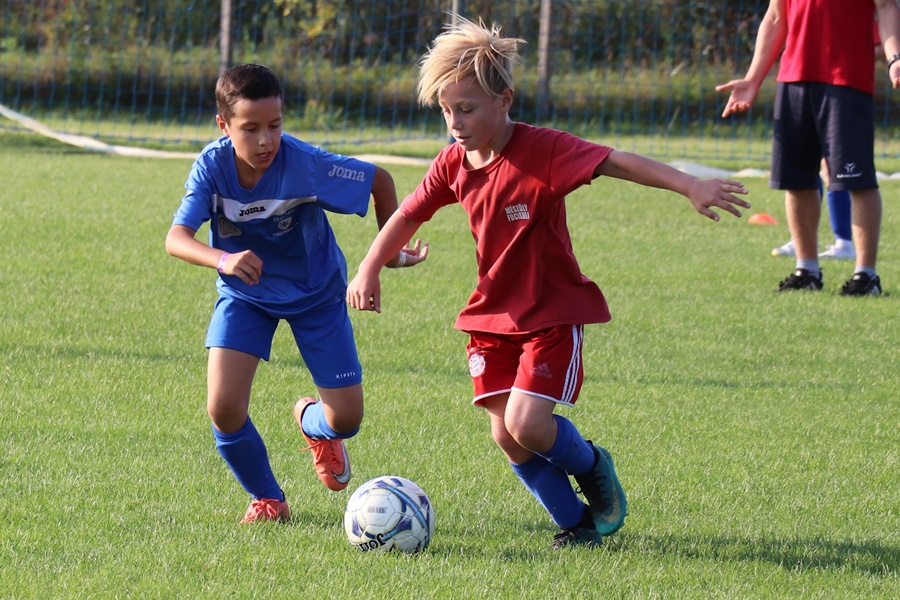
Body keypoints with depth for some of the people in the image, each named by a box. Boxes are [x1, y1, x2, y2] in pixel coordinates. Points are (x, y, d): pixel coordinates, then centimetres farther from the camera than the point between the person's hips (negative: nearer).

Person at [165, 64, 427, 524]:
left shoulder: (304, 165, -29)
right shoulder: (212, 166, -24)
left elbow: (379, 180, -14)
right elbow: (177, 238, -33)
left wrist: (391, 249, -10)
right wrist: (222, 259, -52)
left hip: (315, 291, -1)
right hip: (245, 293, 1)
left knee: (346, 418, -3)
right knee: (223, 409, -16)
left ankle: (312, 422, 38)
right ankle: (267, 501, 12)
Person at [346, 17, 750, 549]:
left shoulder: (542, 150, -19)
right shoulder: (454, 165, 0)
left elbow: (617, 163, -28)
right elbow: (409, 216, 16)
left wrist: (690, 186, -37)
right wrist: (370, 270, 11)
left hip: (553, 314, -6)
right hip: (492, 317, 6)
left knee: (527, 424, -18)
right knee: (507, 437, -3)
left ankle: (591, 466, 14)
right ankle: (576, 521, 14)